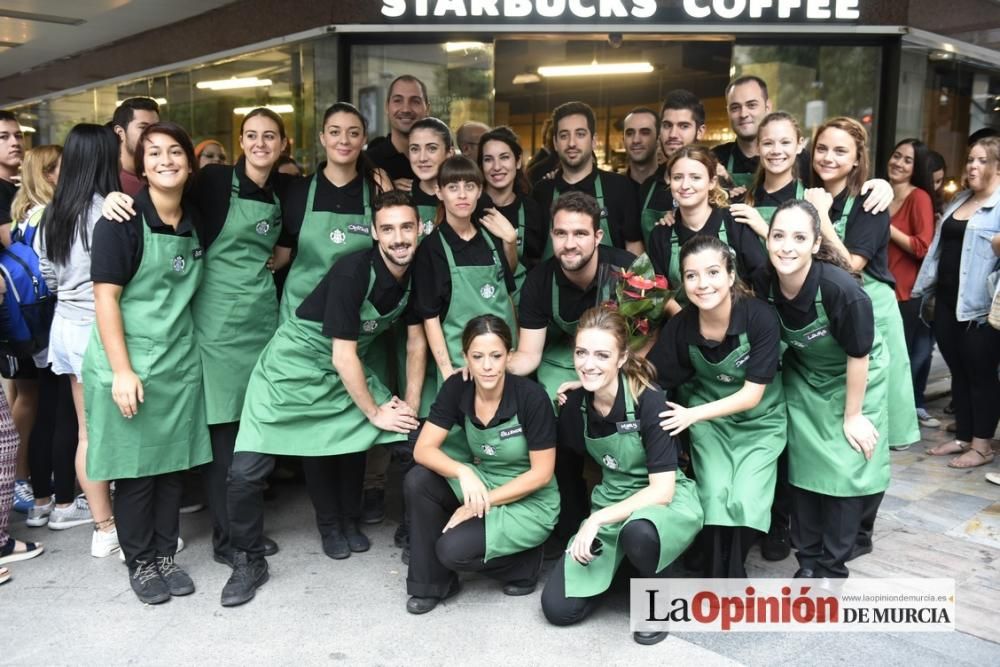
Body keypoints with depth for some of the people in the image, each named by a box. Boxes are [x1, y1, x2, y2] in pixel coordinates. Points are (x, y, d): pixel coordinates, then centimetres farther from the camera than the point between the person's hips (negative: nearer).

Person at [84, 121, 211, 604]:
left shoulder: (194, 222, 8)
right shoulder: (122, 220, -11)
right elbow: (105, 297, -13)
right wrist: (122, 371, -17)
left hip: (180, 360, 5)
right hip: (129, 362, -5)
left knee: (173, 462, 11)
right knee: (134, 466, 4)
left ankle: (165, 555, 26)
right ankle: (140, 563, 21)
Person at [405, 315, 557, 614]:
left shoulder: (530, 397, -23)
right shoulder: (456, 388, -11)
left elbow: (541, 474, -18)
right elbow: (423, 449, -13)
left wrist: (479, 504, -19)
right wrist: (463, 471, -33)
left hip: (530, 502, -5)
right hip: (482, 483, 5)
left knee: (453, 549, -24)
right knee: (418, 481, -20)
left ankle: (524, 562, 5)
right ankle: (431, 584, -3)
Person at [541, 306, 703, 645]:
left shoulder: (650, 402, -23)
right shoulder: (574, 403, -9)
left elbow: (662, 490, -24)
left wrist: (597, 519, -26)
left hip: (668, 502, -4)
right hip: (611, 503, 5)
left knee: (638, 532, -42)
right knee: (557, 607, -9)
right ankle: (620, 562, 18)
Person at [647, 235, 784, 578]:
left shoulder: (760, 317, -25)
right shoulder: (680, 325, -19)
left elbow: (752, 394, -22)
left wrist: (692, 414, -30)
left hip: (759, 421, -1)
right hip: (709, 421, 2)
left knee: (744, 502, -14)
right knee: (715, 500, -13)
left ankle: (730, 572, 14)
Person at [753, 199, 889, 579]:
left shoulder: (841, 289, -34)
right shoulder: (762, 284, -22)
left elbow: (858, 355, -21)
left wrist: (852, 416, -12)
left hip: (857, 379, -3)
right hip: (804, 378, 4)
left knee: (845, 471, -1)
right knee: (804, 469, 5)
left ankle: (833, 568, 16)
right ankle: (808, 561, 21)